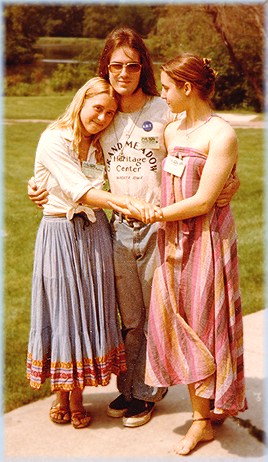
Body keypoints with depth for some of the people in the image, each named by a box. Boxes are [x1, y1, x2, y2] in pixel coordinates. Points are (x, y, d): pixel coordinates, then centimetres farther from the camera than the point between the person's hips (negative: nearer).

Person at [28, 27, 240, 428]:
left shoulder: (165, 112, -4)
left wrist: (229, 183, -18)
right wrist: (45, 188, 11)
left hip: (159, 225, -3)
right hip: (120, 228, 3)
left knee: (157, 316, 7)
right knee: (130, 318, 13)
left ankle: (147, 393, 24)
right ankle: (129, 388, 29)